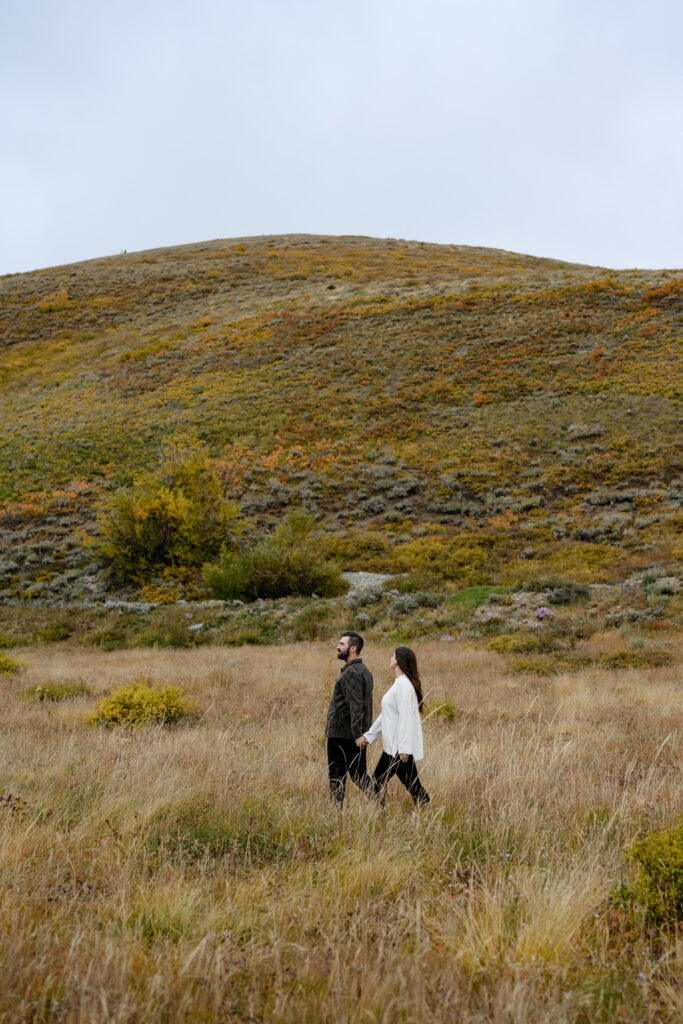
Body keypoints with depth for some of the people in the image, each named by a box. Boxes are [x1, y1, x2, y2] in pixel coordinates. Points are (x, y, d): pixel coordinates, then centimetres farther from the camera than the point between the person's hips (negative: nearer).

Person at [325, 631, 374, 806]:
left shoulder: (351, 673, -16)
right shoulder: (364, 671, 15)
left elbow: (355, 705, -25)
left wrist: (357, 734, -30)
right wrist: (359, 733, 18)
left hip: (341, 735, -9)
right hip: (357, 734, 9)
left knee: (337, 778, 1)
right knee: (360, 776, 11)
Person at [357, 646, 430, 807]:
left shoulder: (404, 685, -15)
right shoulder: (398, 684, 16)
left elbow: (406, 717, -22)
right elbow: (385, 715, 21)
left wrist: (404, 748, -25)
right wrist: (368, 736, 20)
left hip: (400, 747, -11)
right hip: (392, 747, 11)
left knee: (412, 786, -7)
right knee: (378, 782, 11)